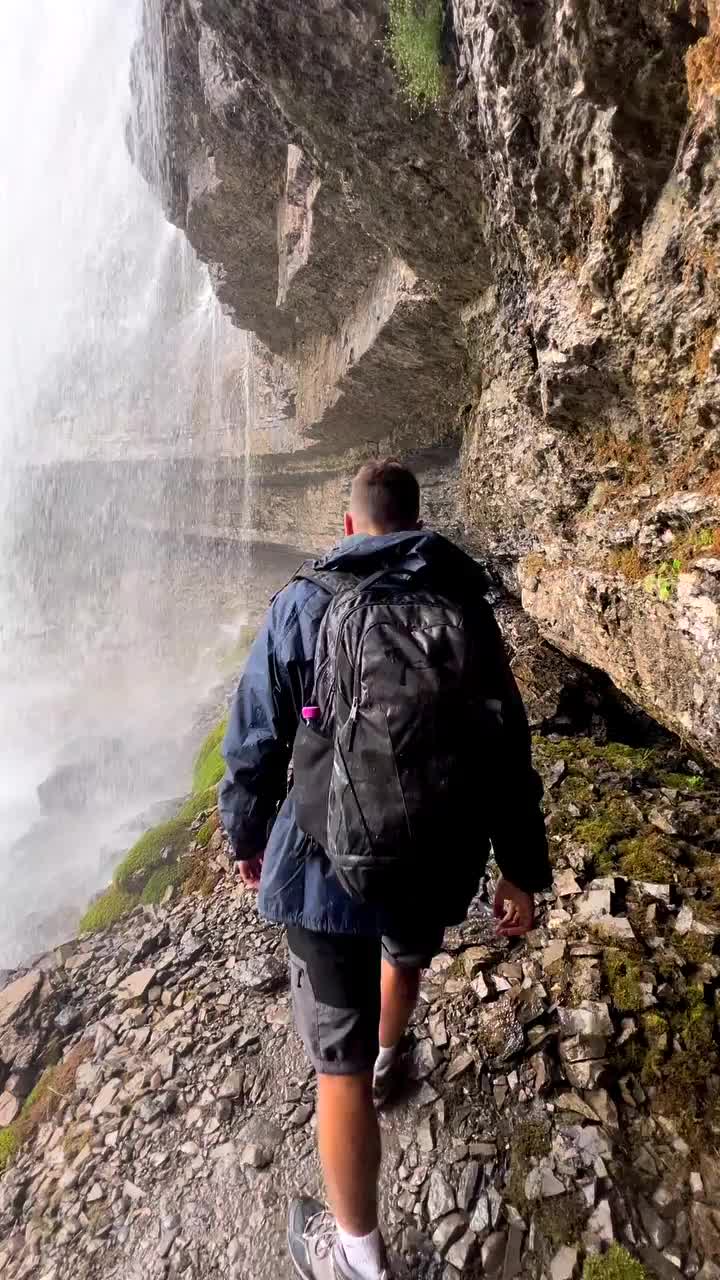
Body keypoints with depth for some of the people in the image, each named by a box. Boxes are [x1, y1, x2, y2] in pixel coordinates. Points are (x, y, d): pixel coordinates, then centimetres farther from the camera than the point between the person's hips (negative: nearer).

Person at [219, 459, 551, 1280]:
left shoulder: (301, 606, -8)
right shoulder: (465, 607, -2)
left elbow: (254, 745, -4)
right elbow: (508, 751, -2)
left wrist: (247, 837, 12)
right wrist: (521, 870, 7)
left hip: (328, 864, -3)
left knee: (340, 1059, 14)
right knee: (407, 956, 36)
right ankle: (385, 1059, 65)